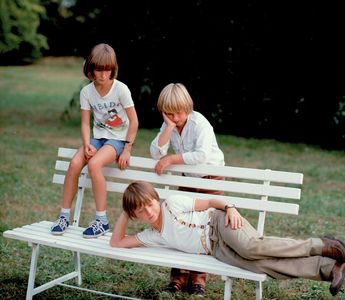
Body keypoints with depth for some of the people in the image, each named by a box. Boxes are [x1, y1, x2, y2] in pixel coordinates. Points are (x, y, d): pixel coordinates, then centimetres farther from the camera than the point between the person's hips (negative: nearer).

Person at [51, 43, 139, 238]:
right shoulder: (87, 92, 0)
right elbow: (85, 123, -1)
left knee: (94, 164, -31)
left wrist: (127, 149, -11)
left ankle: (102, 220, -20)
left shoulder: (121, 89, -11)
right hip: (98, 137, 4)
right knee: (75, 163, -23)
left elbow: (134, 122, -8)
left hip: (118, 139, -4)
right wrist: (87, 144, -19)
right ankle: (65, 216, -9)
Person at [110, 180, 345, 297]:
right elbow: (116, 242, 15)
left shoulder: (173, 203, -1)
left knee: (251, 247, -38)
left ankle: (320, 246, -26)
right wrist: (125, 214, 13)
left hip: (219, 223, -4)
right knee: (258, 265, -25)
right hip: (216, 249, 4)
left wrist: (229, 208, -19)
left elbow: (209, 202, 0)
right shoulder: (151, 236, 13)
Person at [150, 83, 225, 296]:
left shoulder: (199, 123, -23)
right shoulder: (168, 125, -5)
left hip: (211, 179, -5)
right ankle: (180, 275, 13)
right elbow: (156, 153, -18)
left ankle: (198, 278, 8)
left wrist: (171, 159, -33)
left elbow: (202, 155, -39)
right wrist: (169, 127, -26)